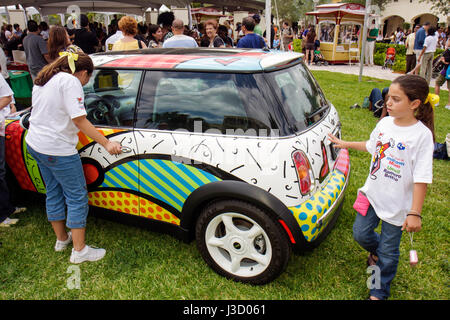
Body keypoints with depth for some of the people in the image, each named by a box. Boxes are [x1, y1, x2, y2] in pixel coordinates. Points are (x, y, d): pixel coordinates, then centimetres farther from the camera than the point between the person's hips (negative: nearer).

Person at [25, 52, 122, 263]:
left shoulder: (43, 79, 13)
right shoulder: (70, 81, -15)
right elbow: (79, 120, -22)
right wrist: (106, 143, -22)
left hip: (35, 144, 10)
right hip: (58, 149, -10)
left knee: (53, 192, 21)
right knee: (77, 197, 1)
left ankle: (61, 239, 37)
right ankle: (79, 251, 8)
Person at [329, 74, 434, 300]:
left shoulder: (422, 135, -20)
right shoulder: (385, 123, -2)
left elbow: (421, 178, -19)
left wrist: (415, 213, -21)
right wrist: (346, 144, 22)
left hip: (397, 204, -5)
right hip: (372, 193, 5)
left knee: (388, 252, 10)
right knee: (360, 233, 17)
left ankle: (380, 292, 33)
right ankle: (377, 250, 51)